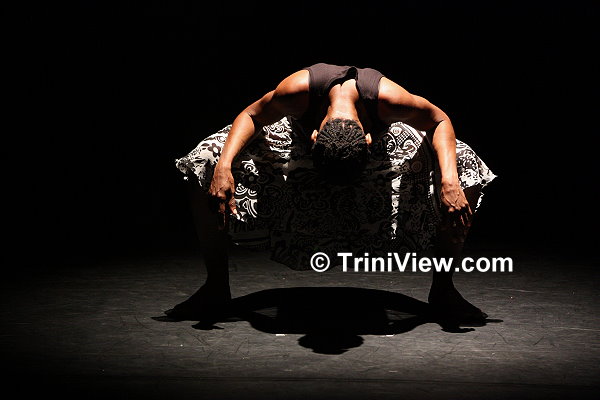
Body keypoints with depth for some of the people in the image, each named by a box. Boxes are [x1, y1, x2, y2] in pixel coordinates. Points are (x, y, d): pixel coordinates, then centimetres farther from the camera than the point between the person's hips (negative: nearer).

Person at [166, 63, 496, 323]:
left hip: (382, 144, 0)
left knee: (466, 174, -23)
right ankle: (215, 289, -4)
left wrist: (449, 182, -37)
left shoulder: (387, 97, -42)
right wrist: (223, 167, -37)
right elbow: (251, 116, -20)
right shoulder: (297, 89, -41)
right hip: (298, 138, 0)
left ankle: (443, 290, -3)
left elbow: (439, 120, -22)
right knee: (205, 166, -22)